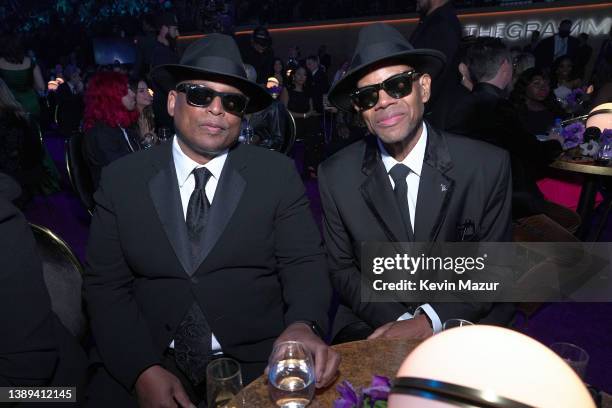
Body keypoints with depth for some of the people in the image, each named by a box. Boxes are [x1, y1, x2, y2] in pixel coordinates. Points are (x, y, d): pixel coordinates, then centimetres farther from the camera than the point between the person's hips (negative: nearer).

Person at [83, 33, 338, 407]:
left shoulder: (277, 174, -2)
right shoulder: (122, 179, 1)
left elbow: (305, 262, -4)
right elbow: (105, 283, -1)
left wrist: (304, 325, -25)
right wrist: (143, 371, -14)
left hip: (257, 363, 0)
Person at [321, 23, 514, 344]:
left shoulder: (487, 166, -9)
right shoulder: (335, 176, -7)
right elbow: (342, 270, -1)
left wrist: (430, 322, -16)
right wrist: (402, 322, -14)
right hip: (371, 329, -1)